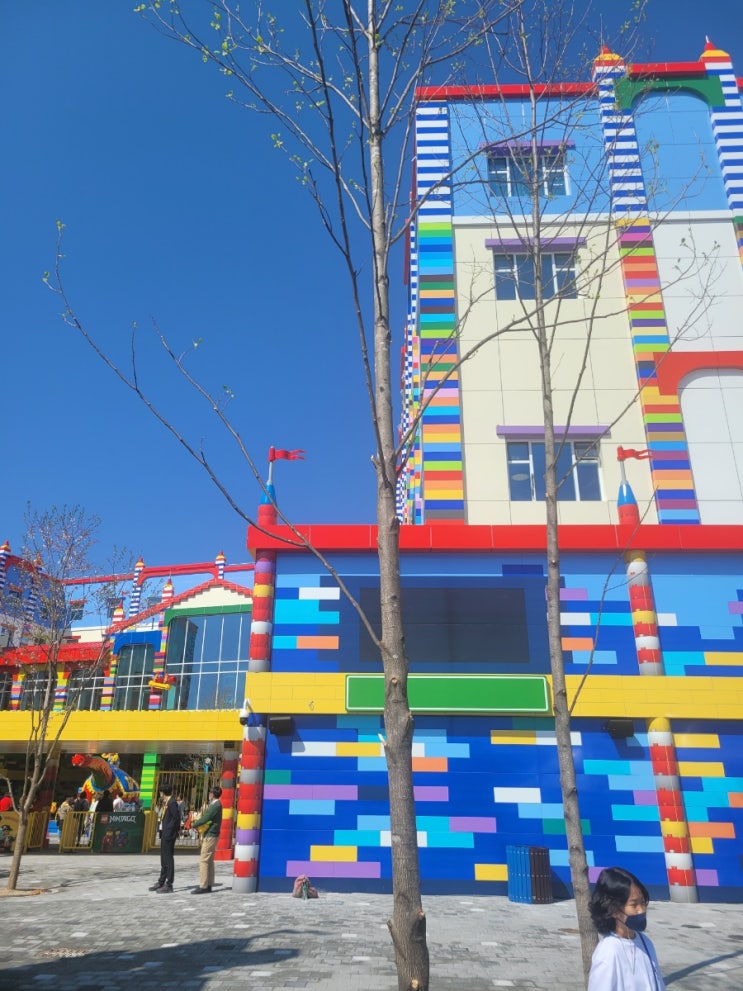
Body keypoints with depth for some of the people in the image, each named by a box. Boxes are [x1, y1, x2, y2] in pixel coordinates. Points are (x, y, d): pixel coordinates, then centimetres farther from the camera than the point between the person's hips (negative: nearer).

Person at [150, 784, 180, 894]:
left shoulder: (172, 803, -16)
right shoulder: (167, 803, 14)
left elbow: (176, 817, -21)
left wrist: (169, 830, -17)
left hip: (169, 835, -10)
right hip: (164, 834, 10)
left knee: (168, 859, -4)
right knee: (164, 859, 17)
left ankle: (169, 885, 2)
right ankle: (161, 882, 26)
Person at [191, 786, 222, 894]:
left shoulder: (215, 806, -17)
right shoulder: (214, 805, 14)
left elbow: (205, 819, -21)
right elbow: (207, 817, 17)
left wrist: (194, 825, -6)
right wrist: (198, 821, -1)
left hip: (210, 835, -10)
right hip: (210, 835, 10)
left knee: (203, 860, -8)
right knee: (209, 861, 12)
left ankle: (203, 886, -7)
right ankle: (208, 885, 17)